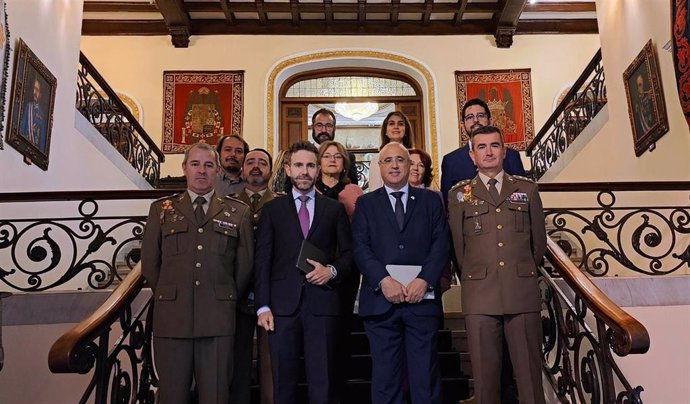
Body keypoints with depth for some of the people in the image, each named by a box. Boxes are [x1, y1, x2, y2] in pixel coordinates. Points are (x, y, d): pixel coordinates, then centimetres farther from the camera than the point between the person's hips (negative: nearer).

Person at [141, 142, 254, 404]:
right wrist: (169, 297, 10)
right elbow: (149, 264, 11)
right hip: (171, 318, 1)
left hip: (218, 320, 0)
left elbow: (245, 265, 10)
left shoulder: (238, 212, 9)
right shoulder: (161, 209, 11)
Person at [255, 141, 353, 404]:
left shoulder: (335, 209, 12)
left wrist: (333, 271, -9)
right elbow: (262, 260, 5)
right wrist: (263, 306, -4)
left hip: (322, 303, 0)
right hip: (283, 304, 0)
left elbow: (348, 252, 12)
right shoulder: (272, 209, 11)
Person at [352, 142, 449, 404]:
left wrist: (425, 279, -12)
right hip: (381, 300, 0)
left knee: (426, 375, 4)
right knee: (385, 375, 6)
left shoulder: (431, 200, 13)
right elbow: (360, 246, 0)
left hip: (422, 298, 0)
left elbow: (441, 243, 3)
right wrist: (384, 280, -15)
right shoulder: (366, 203, 12)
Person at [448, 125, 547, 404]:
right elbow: (457, 246, 11)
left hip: (523, 294, 1)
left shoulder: (527, 190, 12)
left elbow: (539, 242, 18)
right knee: (485, 374, 3)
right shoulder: (459, 194, 8)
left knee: (529, 372, 2)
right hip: (480, 296, -1)